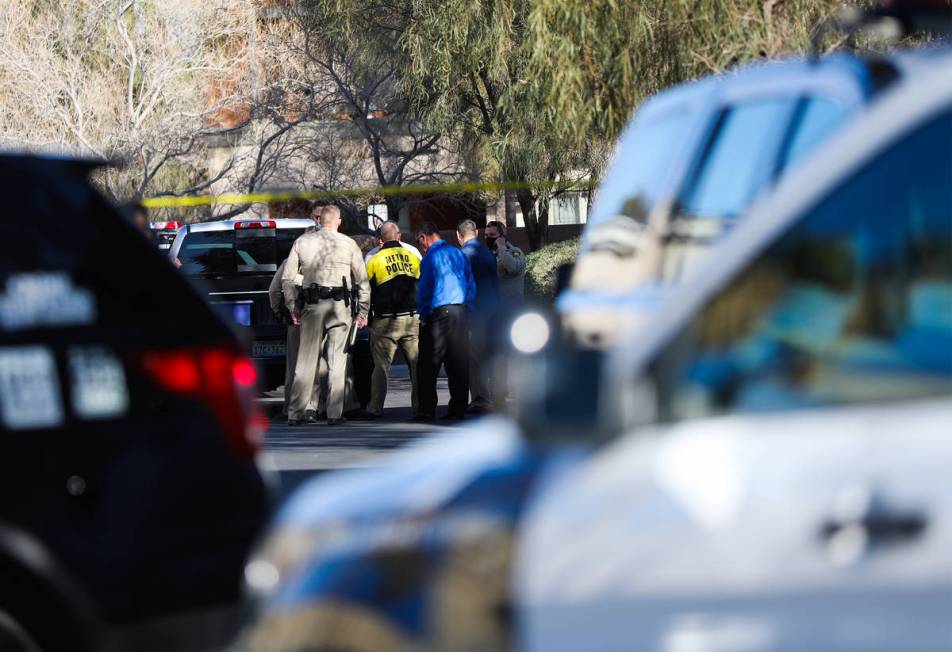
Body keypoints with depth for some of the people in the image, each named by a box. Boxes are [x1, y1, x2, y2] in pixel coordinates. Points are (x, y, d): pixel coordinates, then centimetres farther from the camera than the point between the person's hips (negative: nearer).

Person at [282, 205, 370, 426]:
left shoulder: (302, 242, 7)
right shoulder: (349, 244, 3)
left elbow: (287, 278, 7)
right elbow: (362, 281, 3)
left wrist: (292, 307, 13)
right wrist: (363, 311, 10)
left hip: (312, 307, 1)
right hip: (340, 307, -1)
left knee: (305, 360, 5)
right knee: (337, 361, 2)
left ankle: (295, 414, 4)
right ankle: (334, 414, -1)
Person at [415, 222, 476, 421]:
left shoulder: (431, 257, -7)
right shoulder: (459, 255, 13)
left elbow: (424, 289, -9)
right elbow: (471, 287, 14)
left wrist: (423, 315, -1)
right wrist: (466, 309, 17)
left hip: (439, 314, -6)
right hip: (461, 314, 6)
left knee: (428, 366, -1)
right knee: (459, 365, 7)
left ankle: (426, 409, -4)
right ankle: (458, 409, 7)